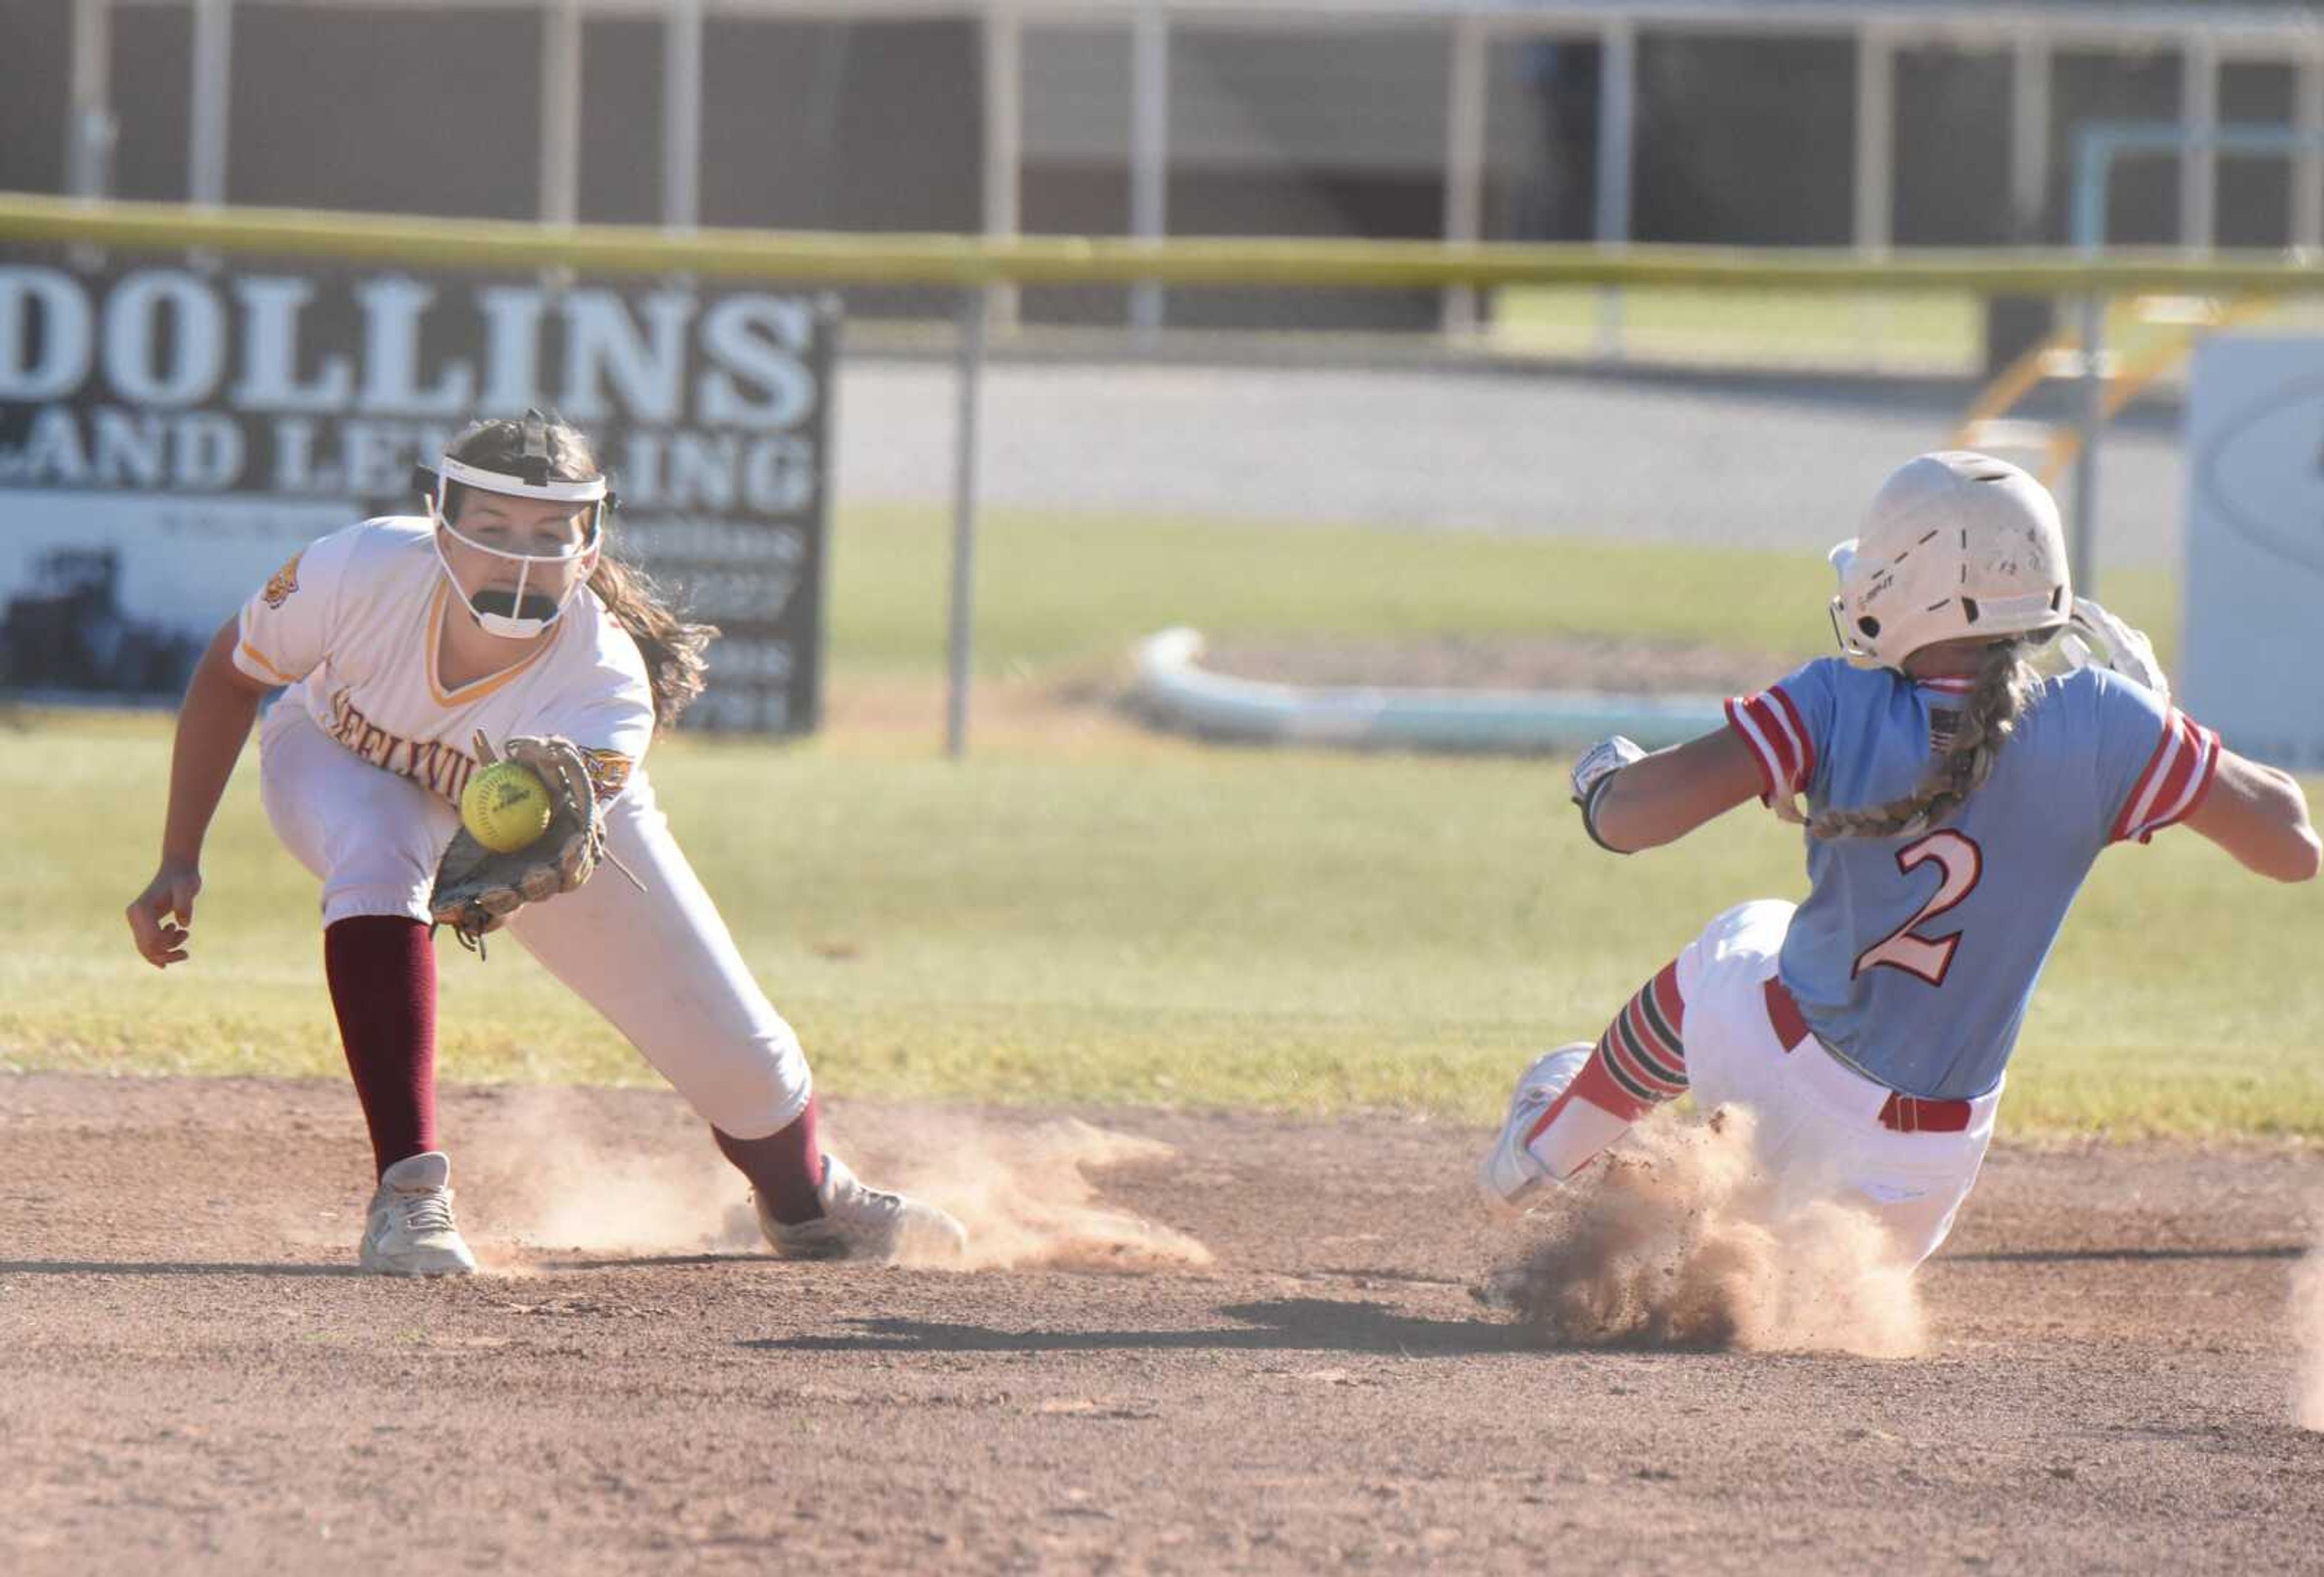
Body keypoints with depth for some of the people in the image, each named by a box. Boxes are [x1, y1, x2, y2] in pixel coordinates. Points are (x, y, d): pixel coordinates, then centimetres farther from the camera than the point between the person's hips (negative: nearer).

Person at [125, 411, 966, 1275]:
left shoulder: (609, 687, -40)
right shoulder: (366, 570, -38)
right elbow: (231, 669, -18)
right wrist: (179, 863, -17)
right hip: (344, 762, -1)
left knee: (735, 1050, 3)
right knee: (377, 858, -40)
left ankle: (804, 1197, 41)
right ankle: (408, 1193, -33)